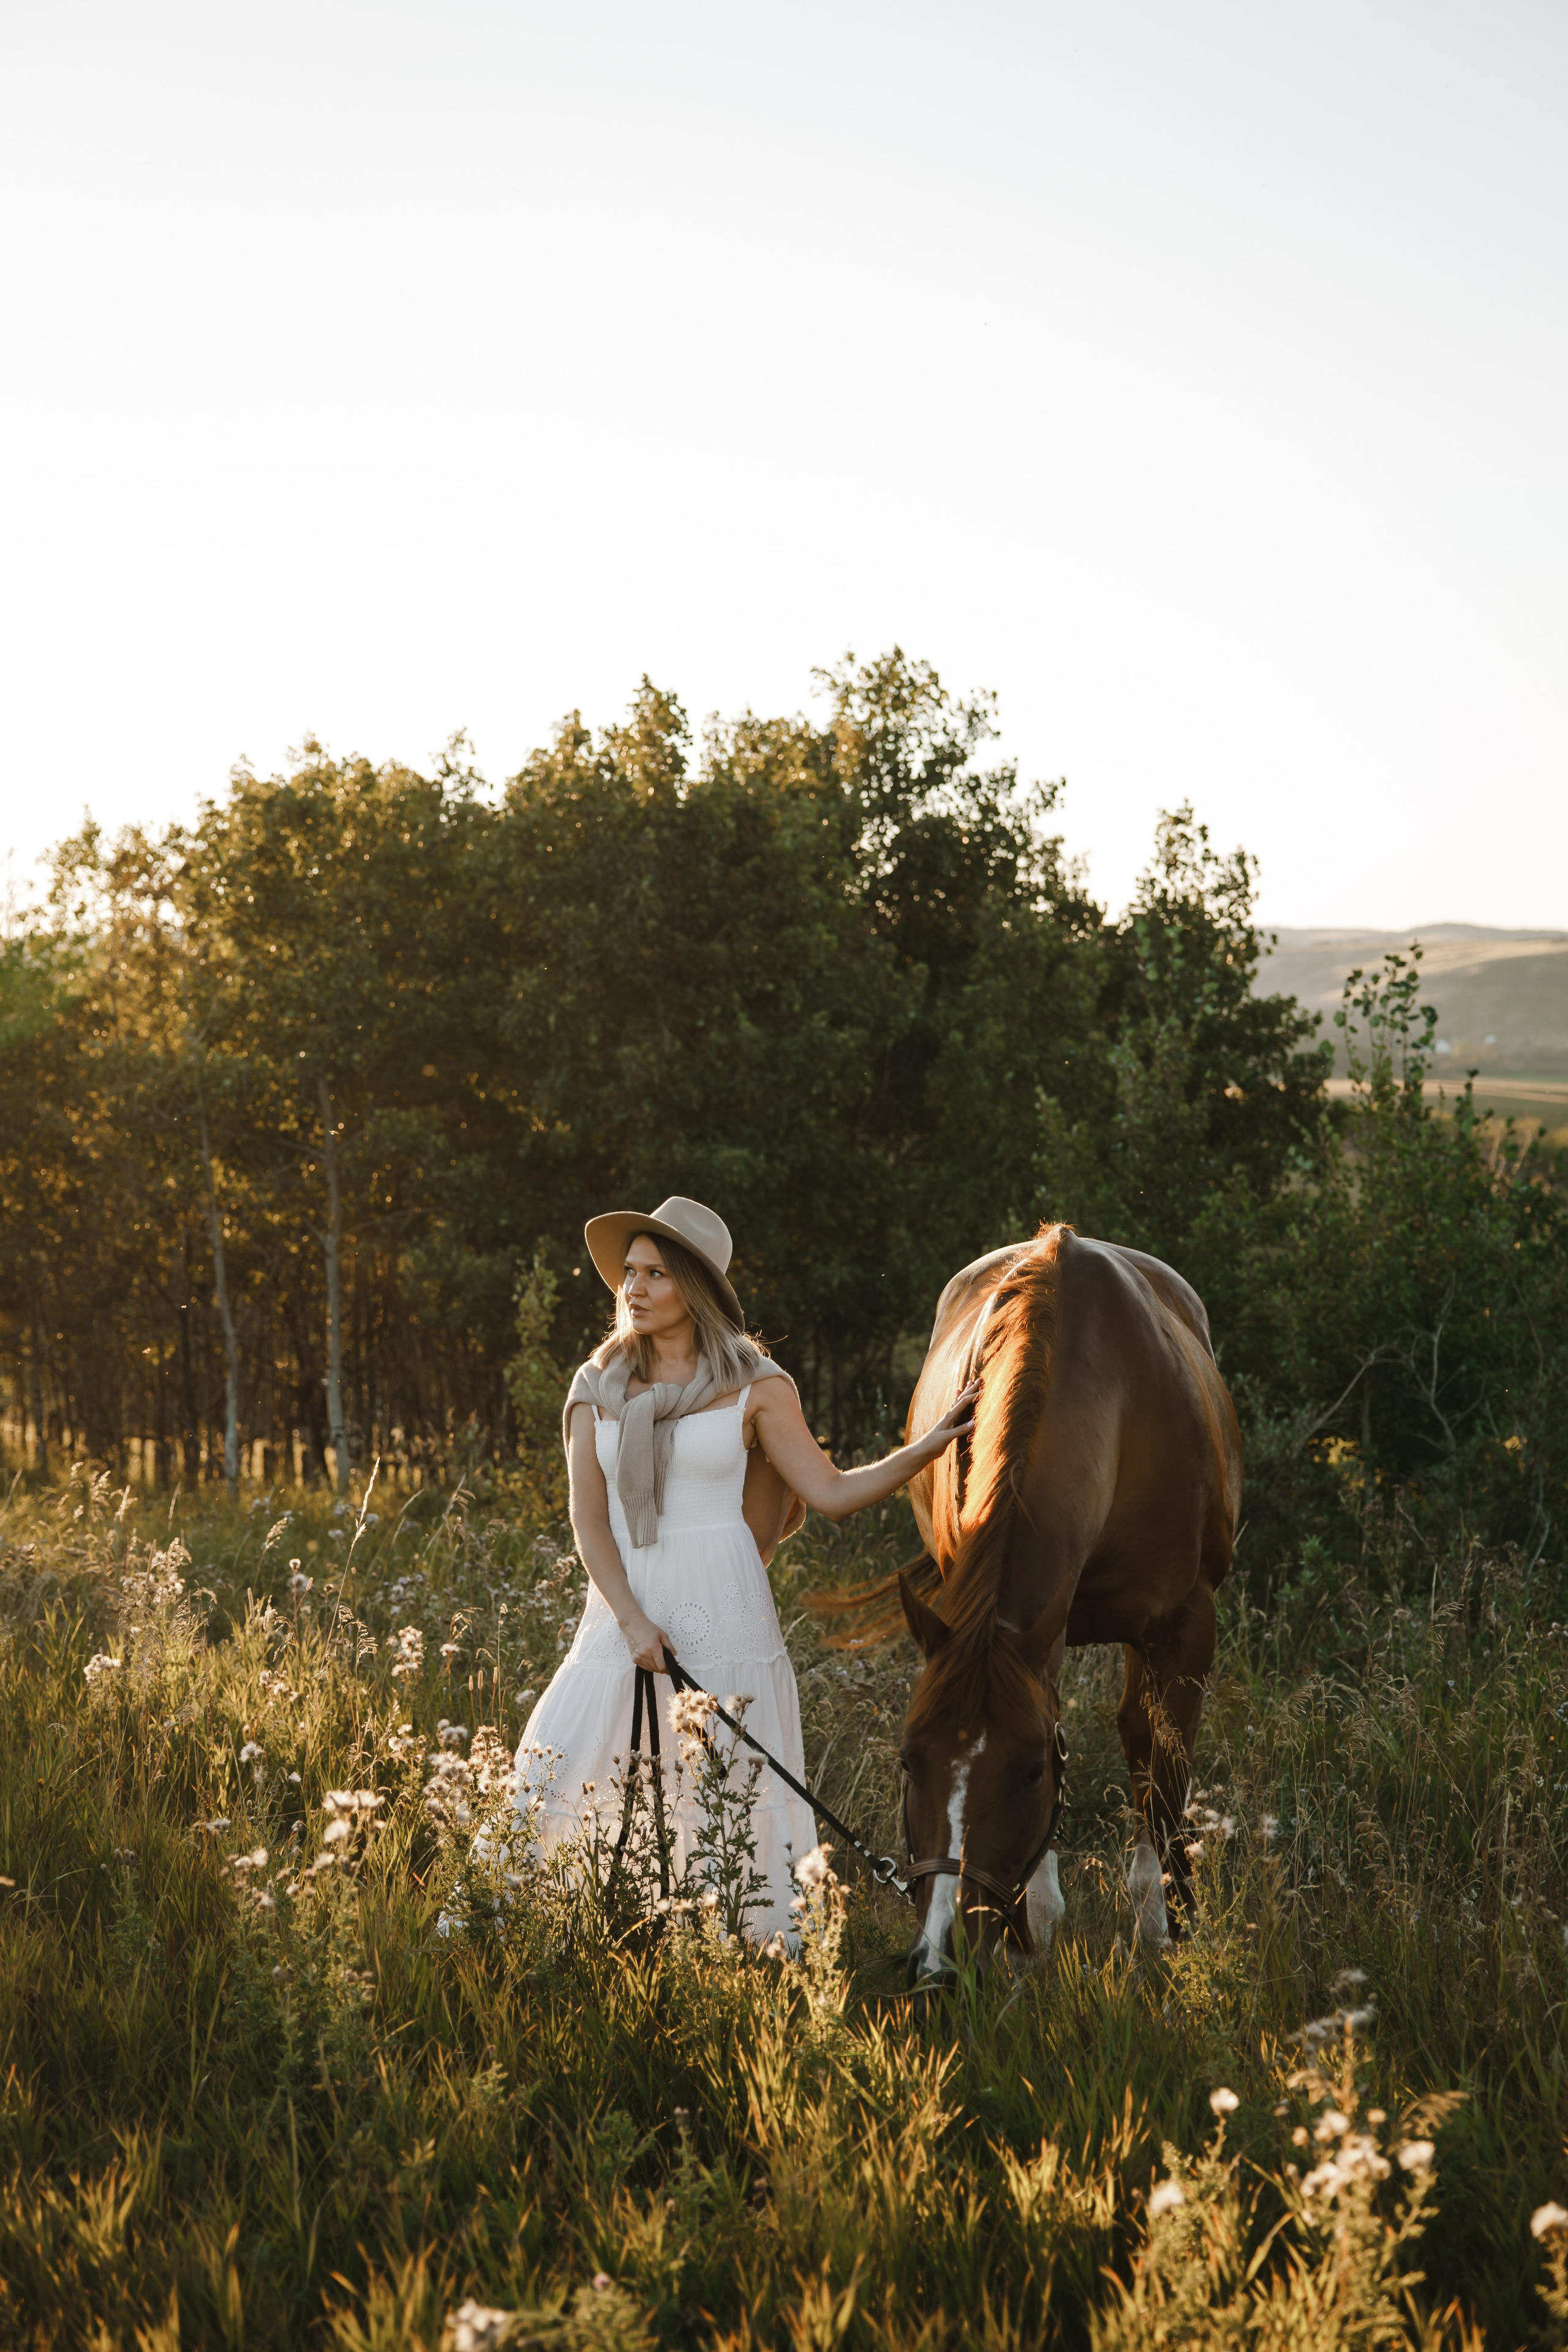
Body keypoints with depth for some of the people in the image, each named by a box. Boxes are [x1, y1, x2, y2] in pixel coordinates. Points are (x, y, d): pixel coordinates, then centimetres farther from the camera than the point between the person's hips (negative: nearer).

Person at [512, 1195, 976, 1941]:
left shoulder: (754, 1386, 2)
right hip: (622, 1613, 3)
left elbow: (832, 1493, -1)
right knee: (551, 1790, -3)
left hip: (721, 1618, -3)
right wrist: (632, 1621, -12)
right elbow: (588, 1520, 2)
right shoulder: (597, 1389, 8)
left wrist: (931, 1444, -13)